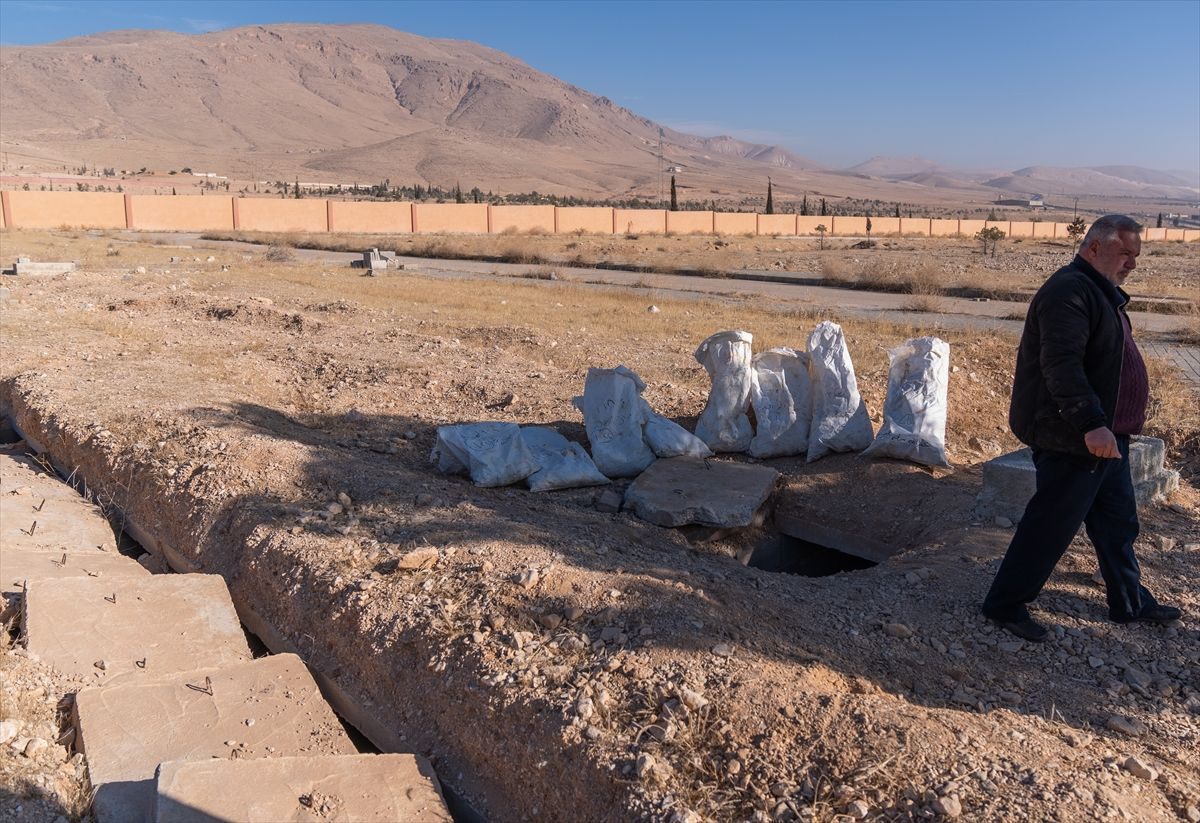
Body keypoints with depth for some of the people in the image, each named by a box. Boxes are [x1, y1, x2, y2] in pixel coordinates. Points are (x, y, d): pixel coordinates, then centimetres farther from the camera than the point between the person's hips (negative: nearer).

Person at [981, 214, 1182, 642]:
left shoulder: (1101, 292, 17)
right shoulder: (1069, 292, -18)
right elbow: (1061, 365, -30)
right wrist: (1091, 424, -37)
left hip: (1104, 437, 11)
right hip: (1073, 440, -11)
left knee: (1117, 523, 20)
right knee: (1051, 525, -3)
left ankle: (1130, 602, 35)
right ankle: (1005, 604, 9)